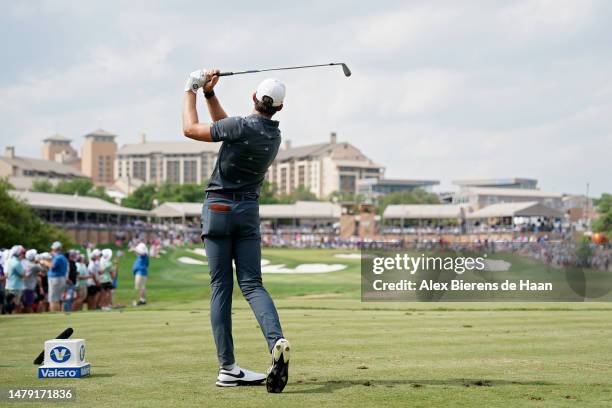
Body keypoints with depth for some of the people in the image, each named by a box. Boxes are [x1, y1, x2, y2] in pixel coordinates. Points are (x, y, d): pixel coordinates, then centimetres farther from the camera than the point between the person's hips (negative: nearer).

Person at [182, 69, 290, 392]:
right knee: (251, 284, 1)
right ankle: (277, 341, -26)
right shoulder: (274, 135, 7)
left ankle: (227, 367, -3)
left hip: (218, 208, -4)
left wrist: (190, 92, 9)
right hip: (249, 211, 4)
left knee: (221, 287, -1)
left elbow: (190, 129, -3)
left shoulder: (241, 126, -14)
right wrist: (210, 95, 16)